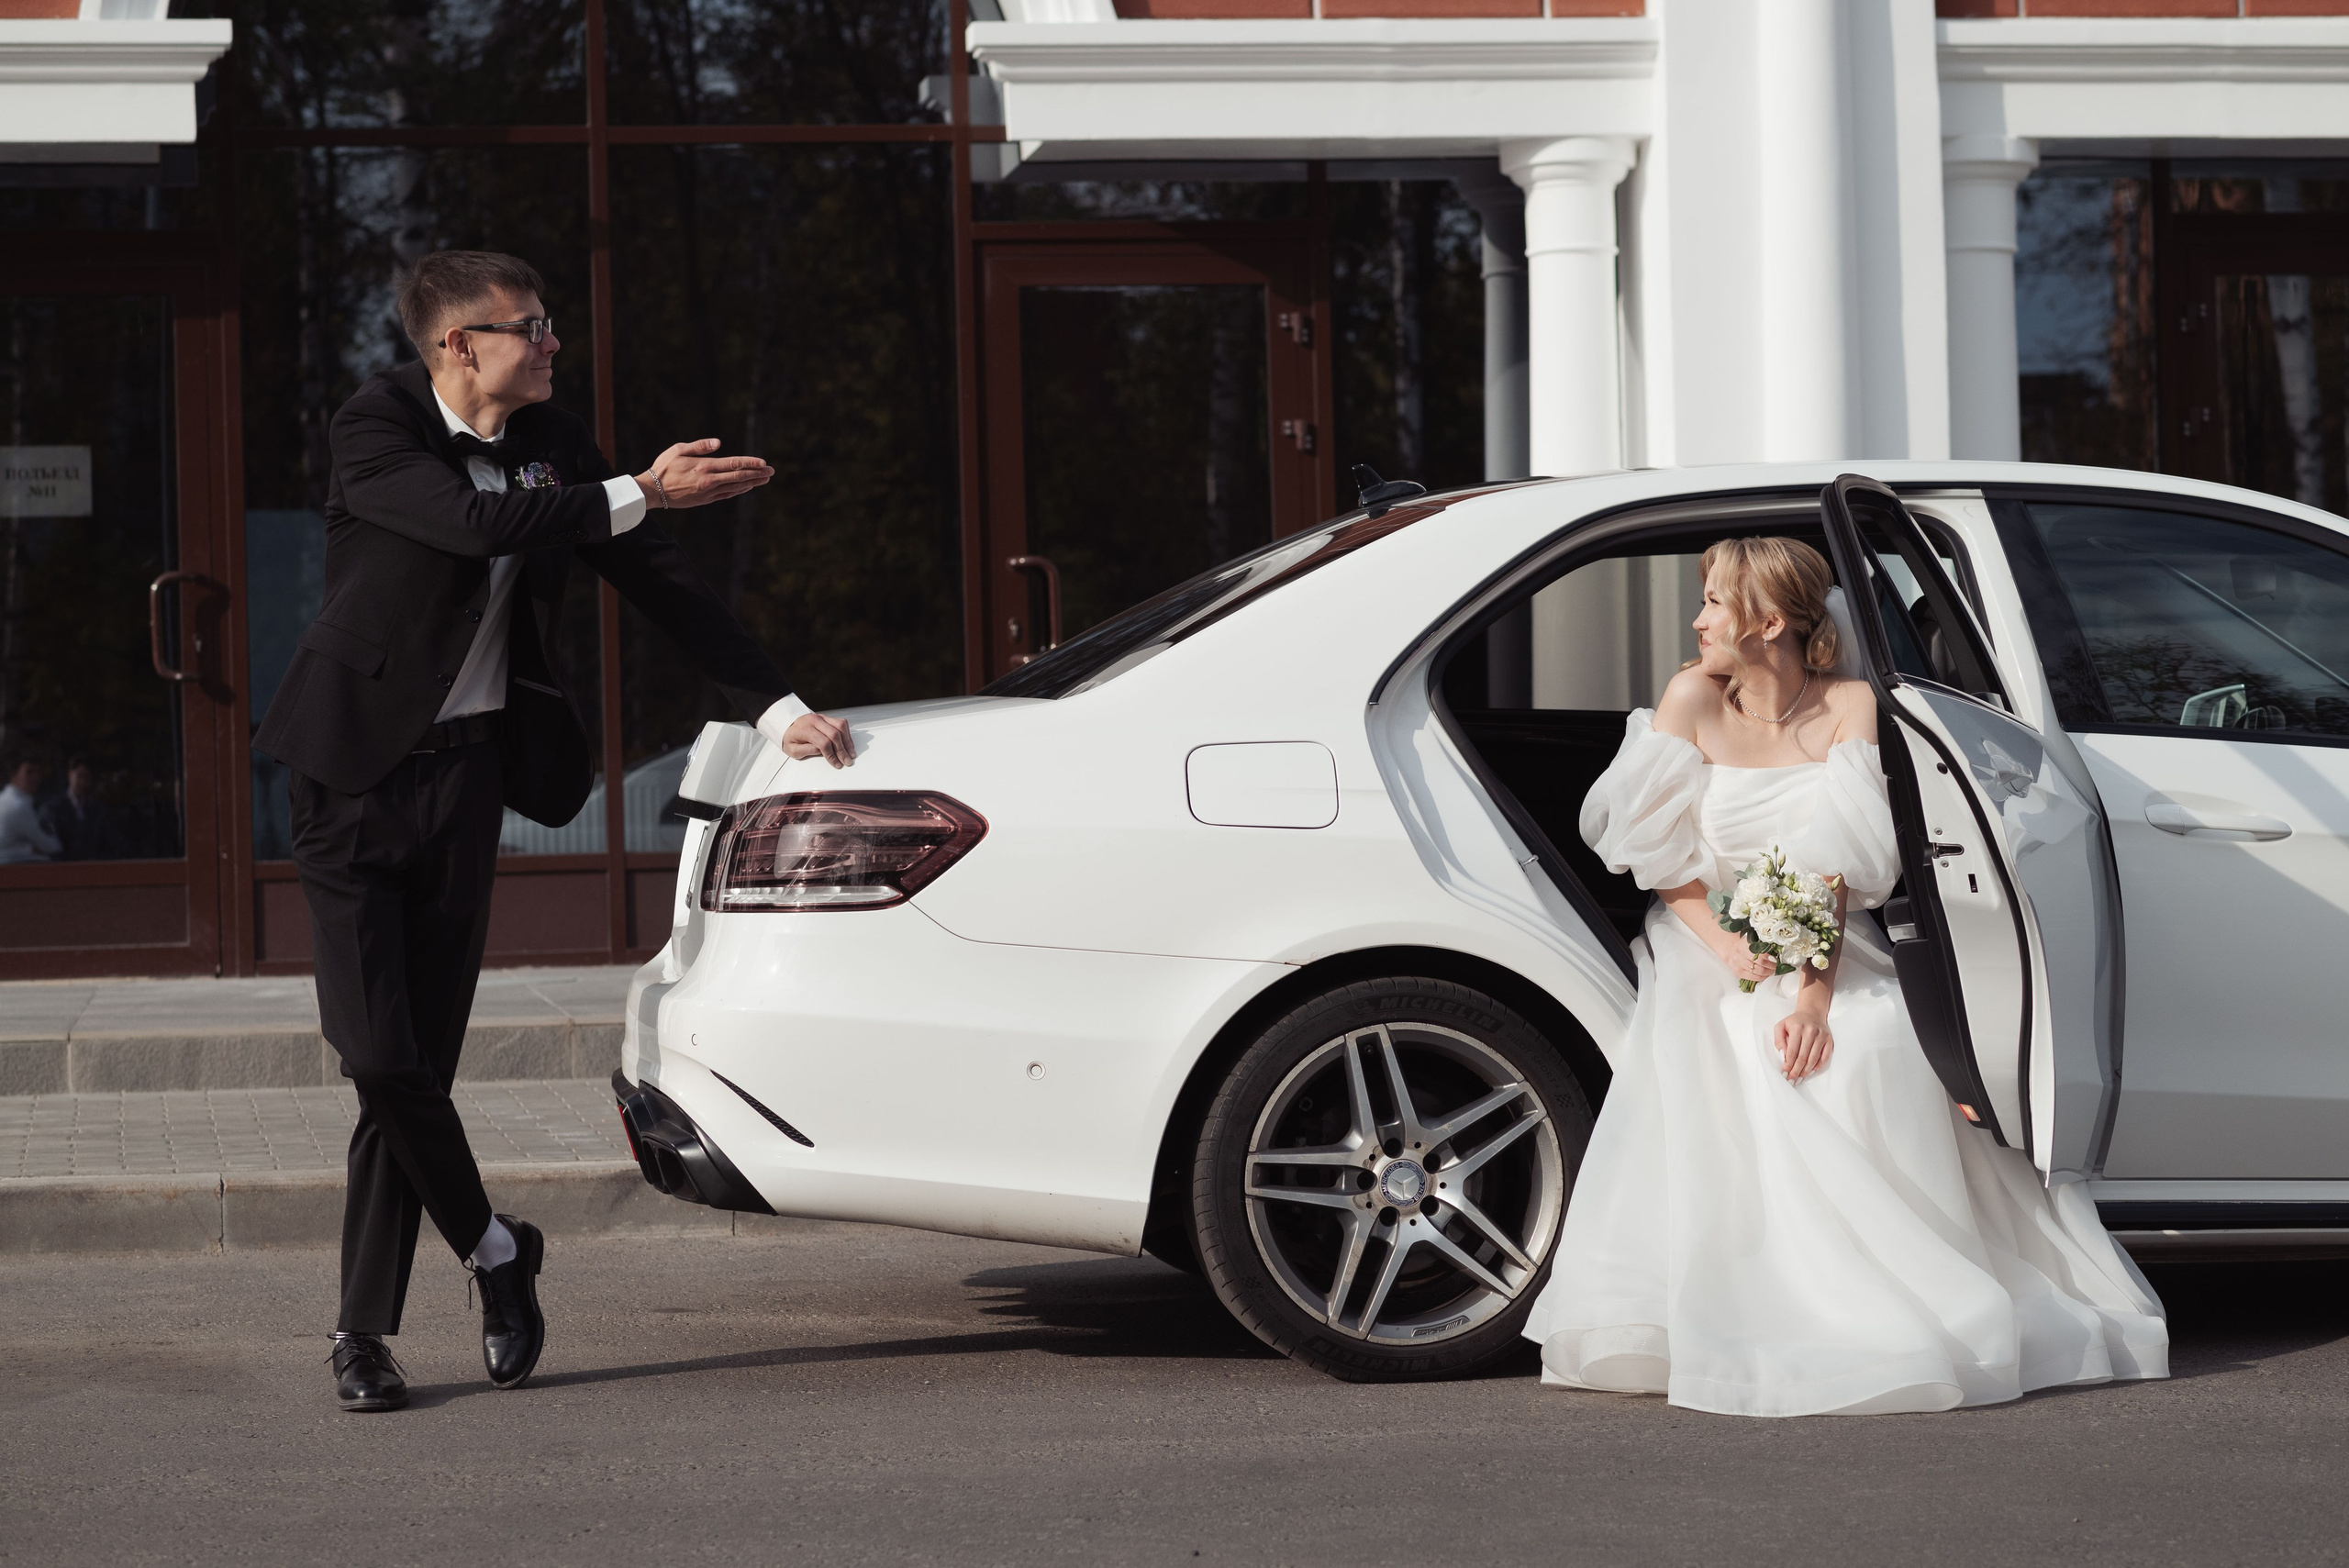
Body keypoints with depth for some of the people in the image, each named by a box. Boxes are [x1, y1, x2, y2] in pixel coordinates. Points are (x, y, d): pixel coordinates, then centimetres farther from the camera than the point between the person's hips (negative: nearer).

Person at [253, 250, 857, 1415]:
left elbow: (660, 582, 8)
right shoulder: (375, 429, -10)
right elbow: (477, 523, -27)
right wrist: (639, 494, -27)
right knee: (377, 1055, -11)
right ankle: (495, 1251, 12)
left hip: (468, 769, 4)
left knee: (421, 1062, 2)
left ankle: (364, 1329, 10)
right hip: (358, 764, -4)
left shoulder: (553, 446, 6)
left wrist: (777, 706, 2)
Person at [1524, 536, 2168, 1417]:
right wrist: (1724, 943, -16)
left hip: (1828, 950, 0)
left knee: (1868, 1054, -32)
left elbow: (1844, 861, -8)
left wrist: (1813, 988, -21)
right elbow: (1658, 856, 2)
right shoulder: (1694, 700, 3)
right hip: (1717, 958, 0)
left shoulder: (1848, 709, 1)